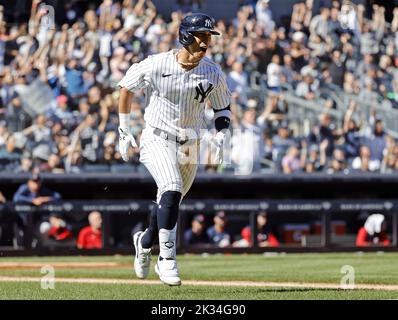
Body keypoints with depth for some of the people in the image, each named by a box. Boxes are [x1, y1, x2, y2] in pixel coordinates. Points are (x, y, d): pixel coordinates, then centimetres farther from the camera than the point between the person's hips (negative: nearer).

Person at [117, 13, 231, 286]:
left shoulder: (214, 74, -4)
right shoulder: (155, 65, -12)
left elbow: (223, 107, 11)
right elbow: (127, 87, 4)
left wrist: (220, 135, -8)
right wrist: (124, 131, 7)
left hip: (190, 148, 4)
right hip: (157, 140, -4)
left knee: (169, 204, 14)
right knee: (172, 191, -26)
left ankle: (145, 242, 44)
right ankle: (167, 259, -20)